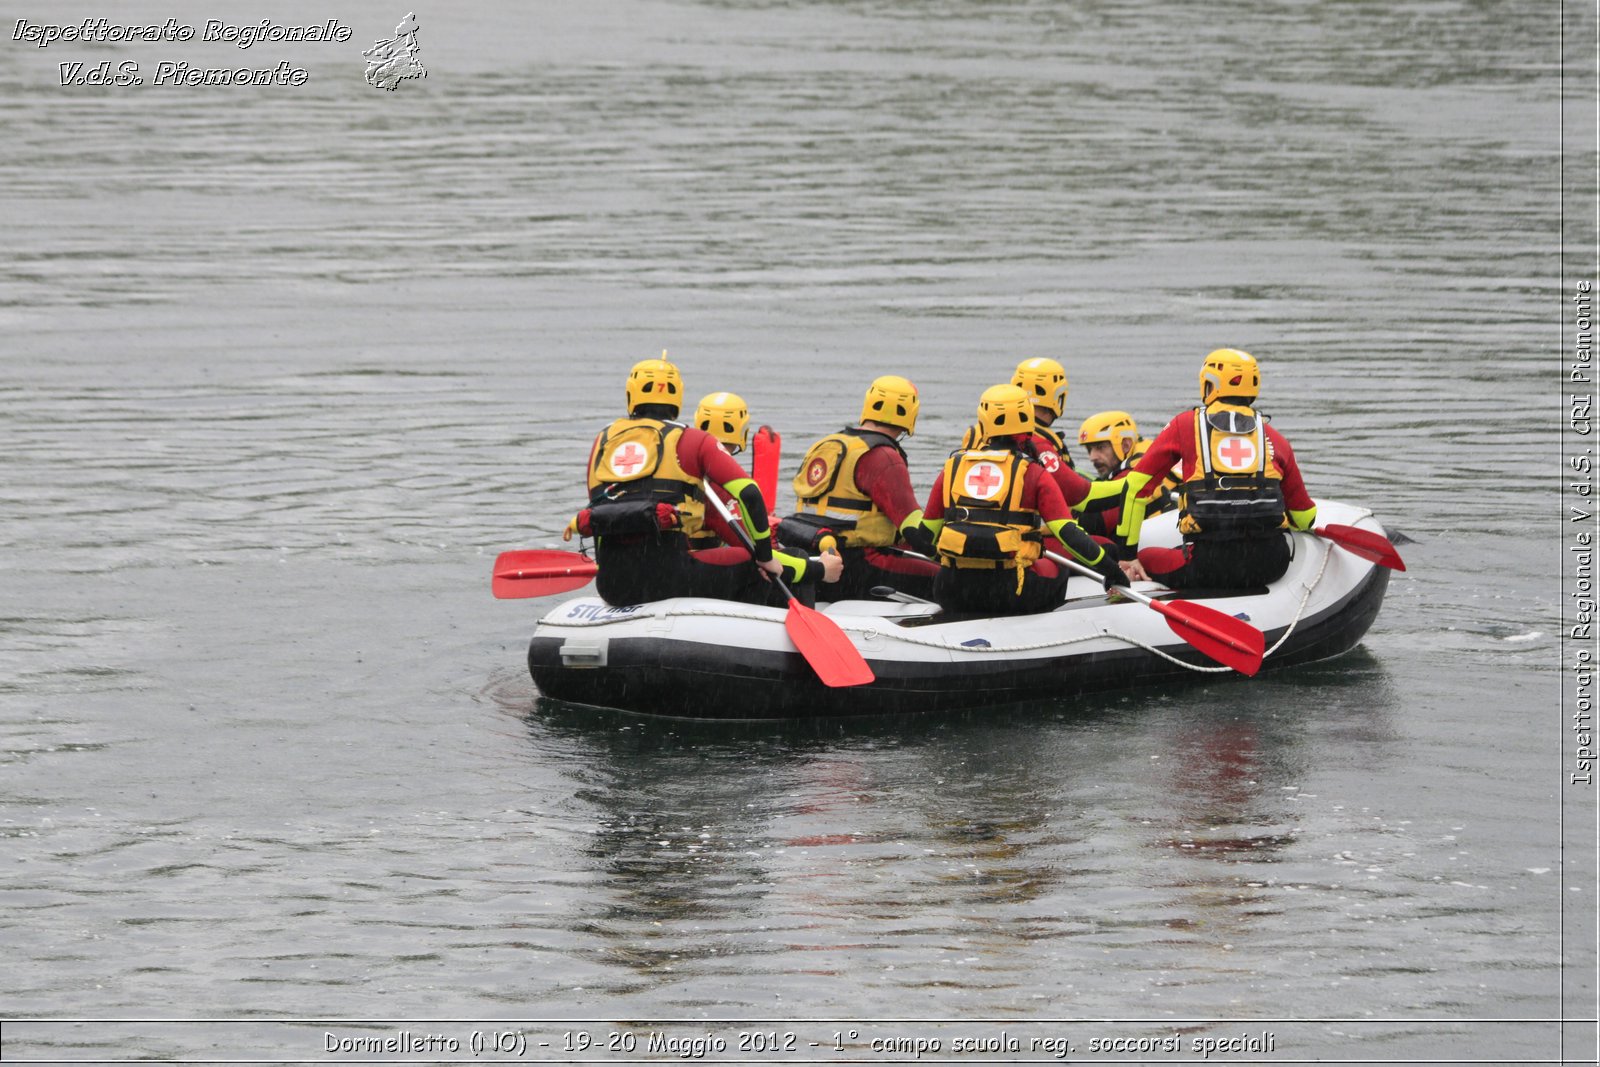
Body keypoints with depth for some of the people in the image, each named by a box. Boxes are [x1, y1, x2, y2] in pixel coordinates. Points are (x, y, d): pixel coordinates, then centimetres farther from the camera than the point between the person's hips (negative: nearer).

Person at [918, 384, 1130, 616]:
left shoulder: (952, 466, 9)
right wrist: (1107, 565, 6)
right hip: (1010, 592, -3)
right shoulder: (1033, 474, -1)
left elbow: (927, 531, 16)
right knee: (1056, 571, 26)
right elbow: (1068, 532, -4)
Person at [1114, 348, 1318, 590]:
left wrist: (1127, 556, 15)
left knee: (1144, 560, 22)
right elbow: (1305, 518, 21)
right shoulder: (1273, 438, 15)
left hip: (1210, 564, -3)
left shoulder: (1185, 425, 11)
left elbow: (1136, 485, 9)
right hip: (1270, 565, 3)